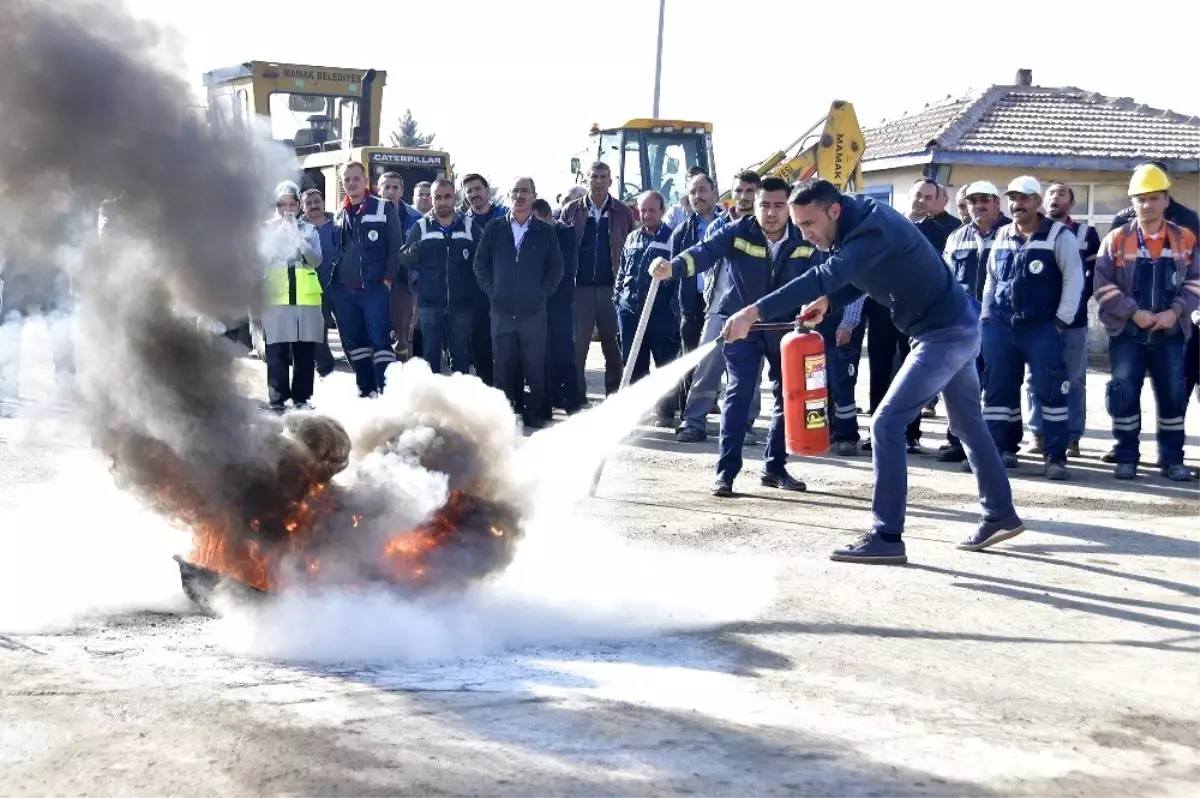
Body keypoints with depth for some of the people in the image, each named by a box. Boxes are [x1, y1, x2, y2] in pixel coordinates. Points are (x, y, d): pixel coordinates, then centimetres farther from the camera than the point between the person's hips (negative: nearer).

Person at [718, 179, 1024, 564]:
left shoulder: (873, 231, -28)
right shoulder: (856, 223, 2)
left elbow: (826, 276, -40)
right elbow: (856, 277, 15)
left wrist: (754, 312, -45)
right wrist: (827, 301, -6)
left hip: (946, 333, -11)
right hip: (955, 329, 11)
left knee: (887, 425, -13)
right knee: (967, 423, 22)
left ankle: (887, 537, -10)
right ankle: (1001, 515, 36)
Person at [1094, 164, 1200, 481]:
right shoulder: (1117, 239, -1)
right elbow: (1104, 286, -5)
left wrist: (1175, 311, -11)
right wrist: (1134, 312, -14)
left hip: (1170, 333, 2)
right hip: (1127, 333, -1)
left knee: (1173, 395, 5)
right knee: (1124, 394, 0)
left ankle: (1172, 458, 16)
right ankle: (1126, 457, 10)